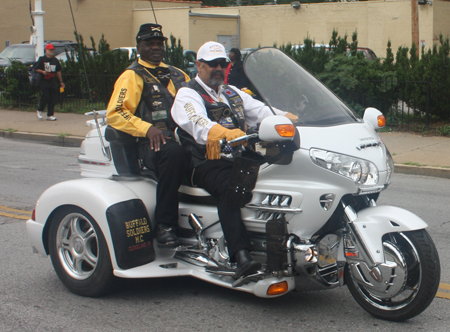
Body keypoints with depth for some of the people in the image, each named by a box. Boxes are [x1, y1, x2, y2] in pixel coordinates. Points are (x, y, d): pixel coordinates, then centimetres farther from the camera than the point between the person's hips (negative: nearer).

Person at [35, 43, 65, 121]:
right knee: (45, 97, -10)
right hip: (44, 82, -5)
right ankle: (39, 111, 13)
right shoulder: (42, 59, 1)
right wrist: (43, 72, -18)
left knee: (53, 99, 1)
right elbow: (36, 69, 1)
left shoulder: (55, 60, 15)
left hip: (53, 82, 5)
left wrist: (61, 82, 20)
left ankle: (50, 115, 6)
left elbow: (58, 71, 21)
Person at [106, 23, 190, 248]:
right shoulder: (132, 76, 8)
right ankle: (164, 225, -32)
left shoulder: (177, 75, 27)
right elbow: (114, 114, -3)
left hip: (184, 137, 6)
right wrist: (148, 128, -18)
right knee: (173, 153, -39)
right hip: (152, 144, -6)